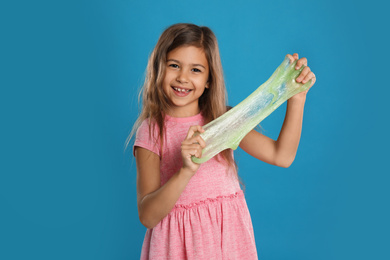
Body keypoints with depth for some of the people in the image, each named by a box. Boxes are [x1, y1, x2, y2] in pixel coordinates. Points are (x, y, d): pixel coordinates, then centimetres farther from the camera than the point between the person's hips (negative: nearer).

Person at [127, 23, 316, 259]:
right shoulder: (150, 131, -9)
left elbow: (282, 156, -9)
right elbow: (148, 217, -16)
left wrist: (297, 97, -13)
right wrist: (186, 171, -30)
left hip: (227, 234, 2)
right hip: (179, 240, -2)